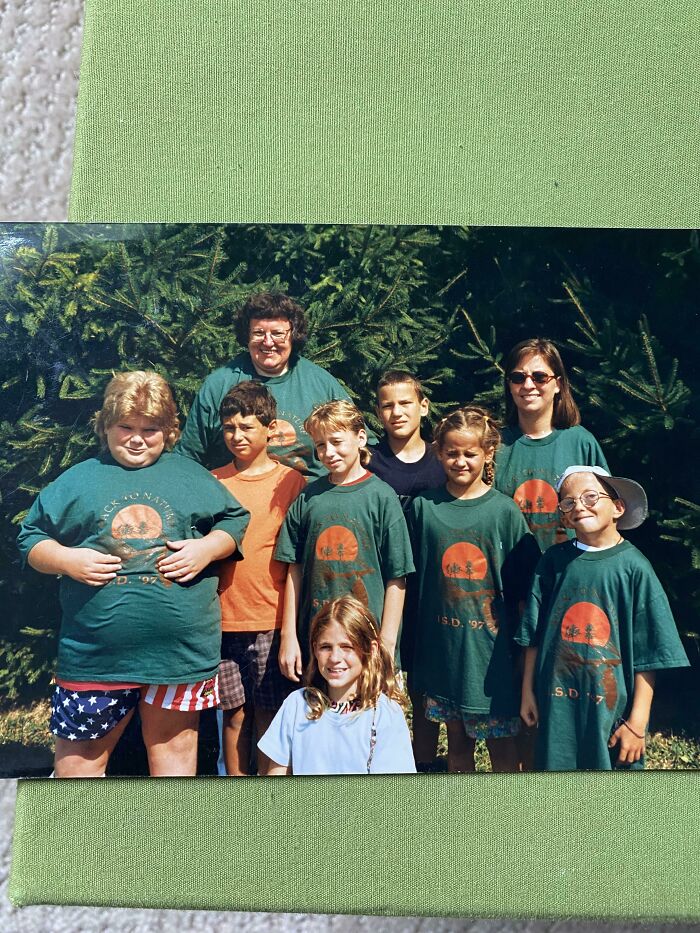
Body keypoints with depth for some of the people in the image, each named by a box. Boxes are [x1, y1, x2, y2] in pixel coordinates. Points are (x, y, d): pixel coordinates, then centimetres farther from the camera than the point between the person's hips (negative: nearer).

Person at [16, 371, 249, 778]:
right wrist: (66, 559, -10)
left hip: (181, 649, 0)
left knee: (174, 748, 16)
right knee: (79, 758, 12)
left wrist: (208, 548, -8)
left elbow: (236, 519, 11)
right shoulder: (78, 480, 7)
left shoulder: (191, 475, 8)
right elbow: (30, 537, 10)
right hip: (96, 651, 0)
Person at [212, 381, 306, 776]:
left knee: (269, 716, 6)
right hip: (224, 619, 2)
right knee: (235, 714, 11)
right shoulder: (213, 482, 6)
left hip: (273, 620, -2)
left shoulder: (291, 481, -1)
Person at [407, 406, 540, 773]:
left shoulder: (505, 510, -7)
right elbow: (411, 577, 6)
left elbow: (524, 586, -2)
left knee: (501, 742, 10)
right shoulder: (424, 506, -2)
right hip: (442, 644, 2)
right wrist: (415, 639, 6)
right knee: (457, 739, 17)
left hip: (492, 646, -2)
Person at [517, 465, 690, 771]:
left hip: (613, 708, -2)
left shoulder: (634, 567, -9)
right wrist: (528, 692, 6)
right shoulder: (554, 560, -2)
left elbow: (648, 656, -7)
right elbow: (533, 635, 5)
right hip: (557, 707, 2)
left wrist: (637, 722, -7)